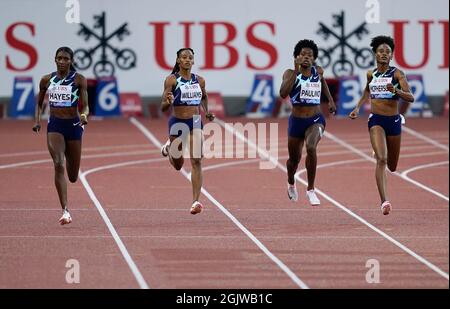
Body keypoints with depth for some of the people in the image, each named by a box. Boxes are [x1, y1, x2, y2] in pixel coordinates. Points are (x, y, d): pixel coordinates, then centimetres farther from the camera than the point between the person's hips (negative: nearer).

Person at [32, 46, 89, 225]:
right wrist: (37, 120, 0)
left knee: (73, 177, 9)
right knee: (58, 165, -21)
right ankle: (65, 211, -23)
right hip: (54, 125, 0)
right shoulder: (46, 80, 4)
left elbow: (85, 105, -7)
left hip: (73, 125, 0)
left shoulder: (79, 80, -2)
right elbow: (39, 103, 17)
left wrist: (84, 115, -29)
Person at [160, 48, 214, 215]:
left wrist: (207, 112, 13)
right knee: (177, 165, 13)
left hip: (196, 122, 2)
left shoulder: (199, 80, 5)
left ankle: (196, 201, -14)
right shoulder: (171, 80, -7)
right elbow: (163, 108, -10)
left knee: (196, 162, -12)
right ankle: (169, 148, 49)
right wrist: (168, 102, -32)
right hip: (177, 123, -2)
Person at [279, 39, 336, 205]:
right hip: (297, 121, 0)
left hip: (315, 120, 0)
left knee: (311, 148, -29)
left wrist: (330, 99, 23)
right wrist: (296, 70, -28)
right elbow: (283, 93, -28)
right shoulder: (290, 73, -9)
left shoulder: (318, 71, 0)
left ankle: (310, 190, -17)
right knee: (294, 159, 16)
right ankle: (291, 184, 51)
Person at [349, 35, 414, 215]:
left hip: (393, 120, 0)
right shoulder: (371, 74, 5)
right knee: (381, 159, -22)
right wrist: (357, 107, 14)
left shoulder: (397, 74, -5)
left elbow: (410, 98, -14)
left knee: (392, 166, 15)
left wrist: (395, 90, -32)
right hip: (376, 120, 0)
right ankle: (384, 201, -26)